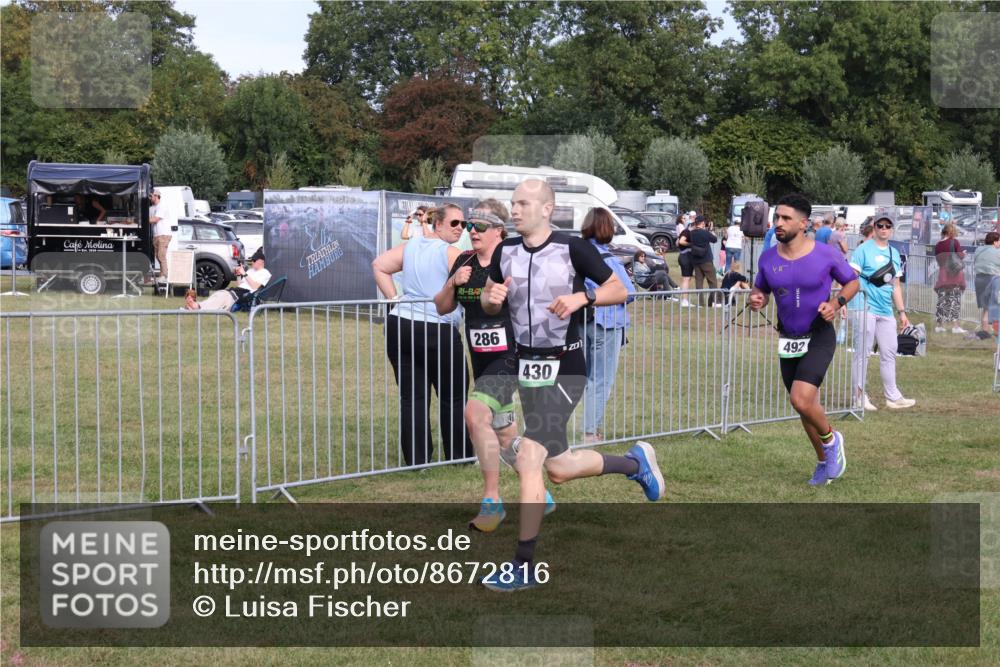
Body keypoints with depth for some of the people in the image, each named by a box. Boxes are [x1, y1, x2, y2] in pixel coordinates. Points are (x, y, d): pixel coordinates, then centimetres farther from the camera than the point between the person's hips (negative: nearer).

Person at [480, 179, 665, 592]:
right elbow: (490, 304, 18)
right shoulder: (505, 252, 6)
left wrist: (584, 297, -20)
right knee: (557, 469, 9)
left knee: (529, 460, -16)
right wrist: (492, 298, -5)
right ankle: (634, 463, 36)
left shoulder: (573, 248, -9)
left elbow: (619, 290, -2)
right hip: (524, 364, 6)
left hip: (563, 368, -6)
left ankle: (524, 566, -7)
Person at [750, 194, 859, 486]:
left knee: (801, 399, -22)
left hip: (819, 338, -5)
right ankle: (825, 462, 35)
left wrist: (836, 302, -17)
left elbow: (852, 282, 1)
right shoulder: (768, 257, -3)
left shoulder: (825, 254, -13)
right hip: (788, 340, 5)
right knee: (807, 405, 14)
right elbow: (761, 289, 12)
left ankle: (831, 440, 8)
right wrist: (757, 299, -11)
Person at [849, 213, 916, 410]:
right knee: (862, 353, -4)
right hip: (865, 308, -6)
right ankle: (859, 398, 2)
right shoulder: (863, 250, -3)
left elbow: (896, 285, 21)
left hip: (886, 311, 6)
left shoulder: (895, 254, 17)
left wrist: (902, 312, 17)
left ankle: (893, 397, 16)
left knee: (889, 353, 9)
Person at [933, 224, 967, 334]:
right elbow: (961, 256, -5)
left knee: (942, 300, 7)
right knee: (954, 300, -3)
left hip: (942, 275, 4)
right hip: (955, 275, -4)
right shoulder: (954, 242, -6)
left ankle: (938, 325, 6)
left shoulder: (937, 245, 8)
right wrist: (963, 254, 15)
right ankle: (955, 326, -6)